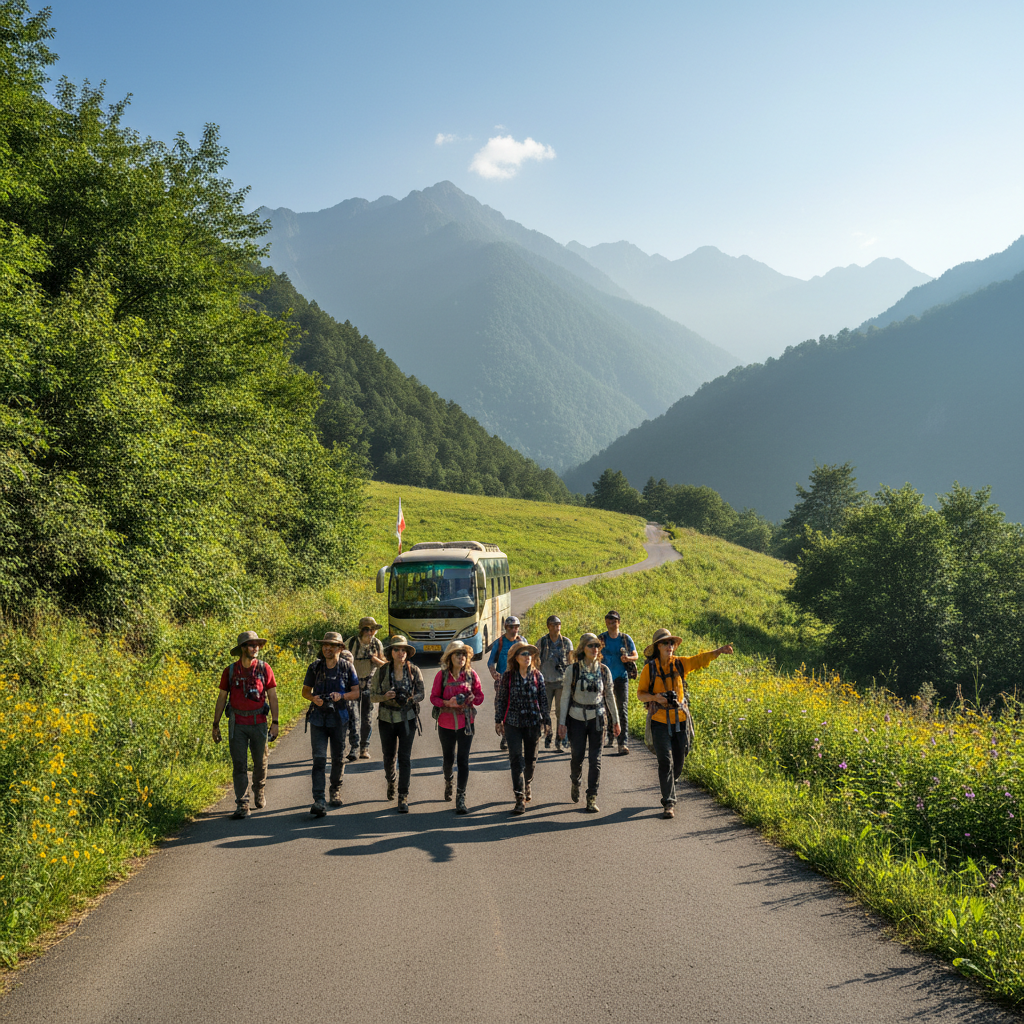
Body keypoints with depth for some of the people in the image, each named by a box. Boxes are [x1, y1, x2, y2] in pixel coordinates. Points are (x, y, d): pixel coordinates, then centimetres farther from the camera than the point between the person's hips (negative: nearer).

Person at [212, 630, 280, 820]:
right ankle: (242, 805, -3)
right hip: (237, 724, 0)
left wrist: (275, 722, -3)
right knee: (239, 764, -4)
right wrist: (216, 725, 8)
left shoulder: (264, 669, 1)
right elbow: (222, 698, 9)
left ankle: (260, 791, 37)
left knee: (260, 762, 11)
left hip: (259, 723, 0)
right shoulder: (230, 671, 2)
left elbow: (272, 696, 3)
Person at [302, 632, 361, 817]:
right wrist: (313, 698, -12)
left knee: (338, 758, 12)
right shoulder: (315, 667, 1)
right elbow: (305, 691, 10)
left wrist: (341, 696, -18)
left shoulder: (347, 667, -2)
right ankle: (319, 801, -15)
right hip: (318, 718, 0)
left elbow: (357, 692, 0)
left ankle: (336, 791, 35)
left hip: (339, 718, 0)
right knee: (319, 759, -9)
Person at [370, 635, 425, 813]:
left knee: (405, 757, -8)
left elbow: (422, 693, 4)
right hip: (387, 718, 1)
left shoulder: (414, 671, -3)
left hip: (407, 719, -1)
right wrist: (385, 697, -20)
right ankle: (390, 781, 44)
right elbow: (373, 696, 0)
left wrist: (411, 698, -17)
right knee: (389, 755, 12)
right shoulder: (381, 671, -4)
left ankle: (403, 796, -3)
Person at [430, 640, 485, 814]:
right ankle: (448, 781, 47)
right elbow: (433, 697, -2)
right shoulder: (442, 675, -5)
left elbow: (480, 696, 3)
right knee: (448, 758, 15)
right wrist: (447, 703, -20)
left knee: (463, 760, -5)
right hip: (446, 723, 0)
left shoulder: (471, 675, -3)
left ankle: (460, 797, 0)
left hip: (466, 723, 0)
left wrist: (472, 699, -19)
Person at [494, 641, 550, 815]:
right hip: (513, 722, -2)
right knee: (516, 759, -9)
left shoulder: (537, 676, 3)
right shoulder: (507, 676, -2)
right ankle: (520, 798, -9)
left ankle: (527, 784, 40)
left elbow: (543, 700, 7)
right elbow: (500, 699, 4)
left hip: (533, 722, 2)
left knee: (531, 759, 11)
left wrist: (546, 721, 5)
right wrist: (498, 720, 2)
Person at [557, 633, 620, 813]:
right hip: (576, 718, -1)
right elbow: (565, 696, -2)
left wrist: (615, 720, 11)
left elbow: (609, 696, 9)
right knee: (576, 756, 5)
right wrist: (562, 722, -5)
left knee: (595, 759, -3)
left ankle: (592, 798, 4)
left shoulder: (604, 670, 1)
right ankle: (575, 782, 37)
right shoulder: (573, 670, -5)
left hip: (597, 717, 1)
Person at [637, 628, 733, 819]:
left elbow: (701, 659, -7)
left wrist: (719, 651, -23)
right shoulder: (650, 668, -3)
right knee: (665, 762, -10)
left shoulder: (680, 664, 3)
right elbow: (640, 693, 2)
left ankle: (667, 789, 38)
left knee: (678, 764, 11)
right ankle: (669, 803, -6)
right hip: (660, 722, -3)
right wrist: (654, 697, -18)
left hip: (679, 721, 3)